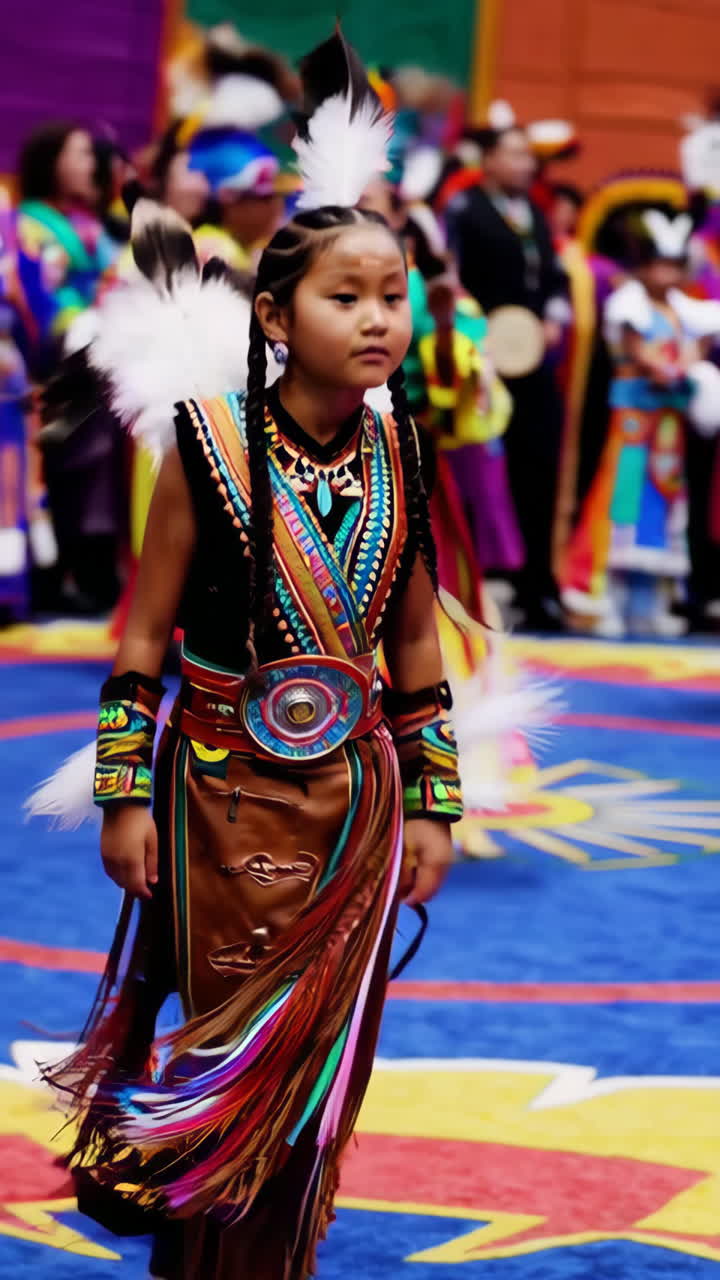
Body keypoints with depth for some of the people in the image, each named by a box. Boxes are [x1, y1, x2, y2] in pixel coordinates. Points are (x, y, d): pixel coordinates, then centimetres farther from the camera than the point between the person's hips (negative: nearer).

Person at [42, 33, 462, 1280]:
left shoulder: (398, 459, -1)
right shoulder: (209, 446, -12)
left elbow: (416, 646, 7)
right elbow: (144, 636, -6)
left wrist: (431, 804, 7)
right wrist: (126, 795, -7)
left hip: (354, 799, 3)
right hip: (224, 794, -3)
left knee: (318, 1063, 10)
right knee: (229, 1054, 6)